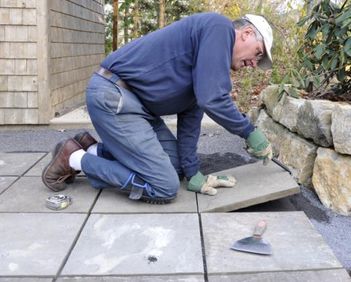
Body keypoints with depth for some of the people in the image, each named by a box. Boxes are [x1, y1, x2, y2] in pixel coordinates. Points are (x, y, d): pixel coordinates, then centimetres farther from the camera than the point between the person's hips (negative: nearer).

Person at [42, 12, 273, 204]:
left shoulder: (207, 66, 18)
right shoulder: (219, 27, -10)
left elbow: (190, 116, 17)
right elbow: (212, 100, -18)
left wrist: (193, 173, 12)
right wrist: (250, 133, -4)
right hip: (113, 96, -10)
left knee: (174, 165, 15)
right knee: (164, 187, -7)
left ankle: (92, 149, 17)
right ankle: (74, 159, 1)